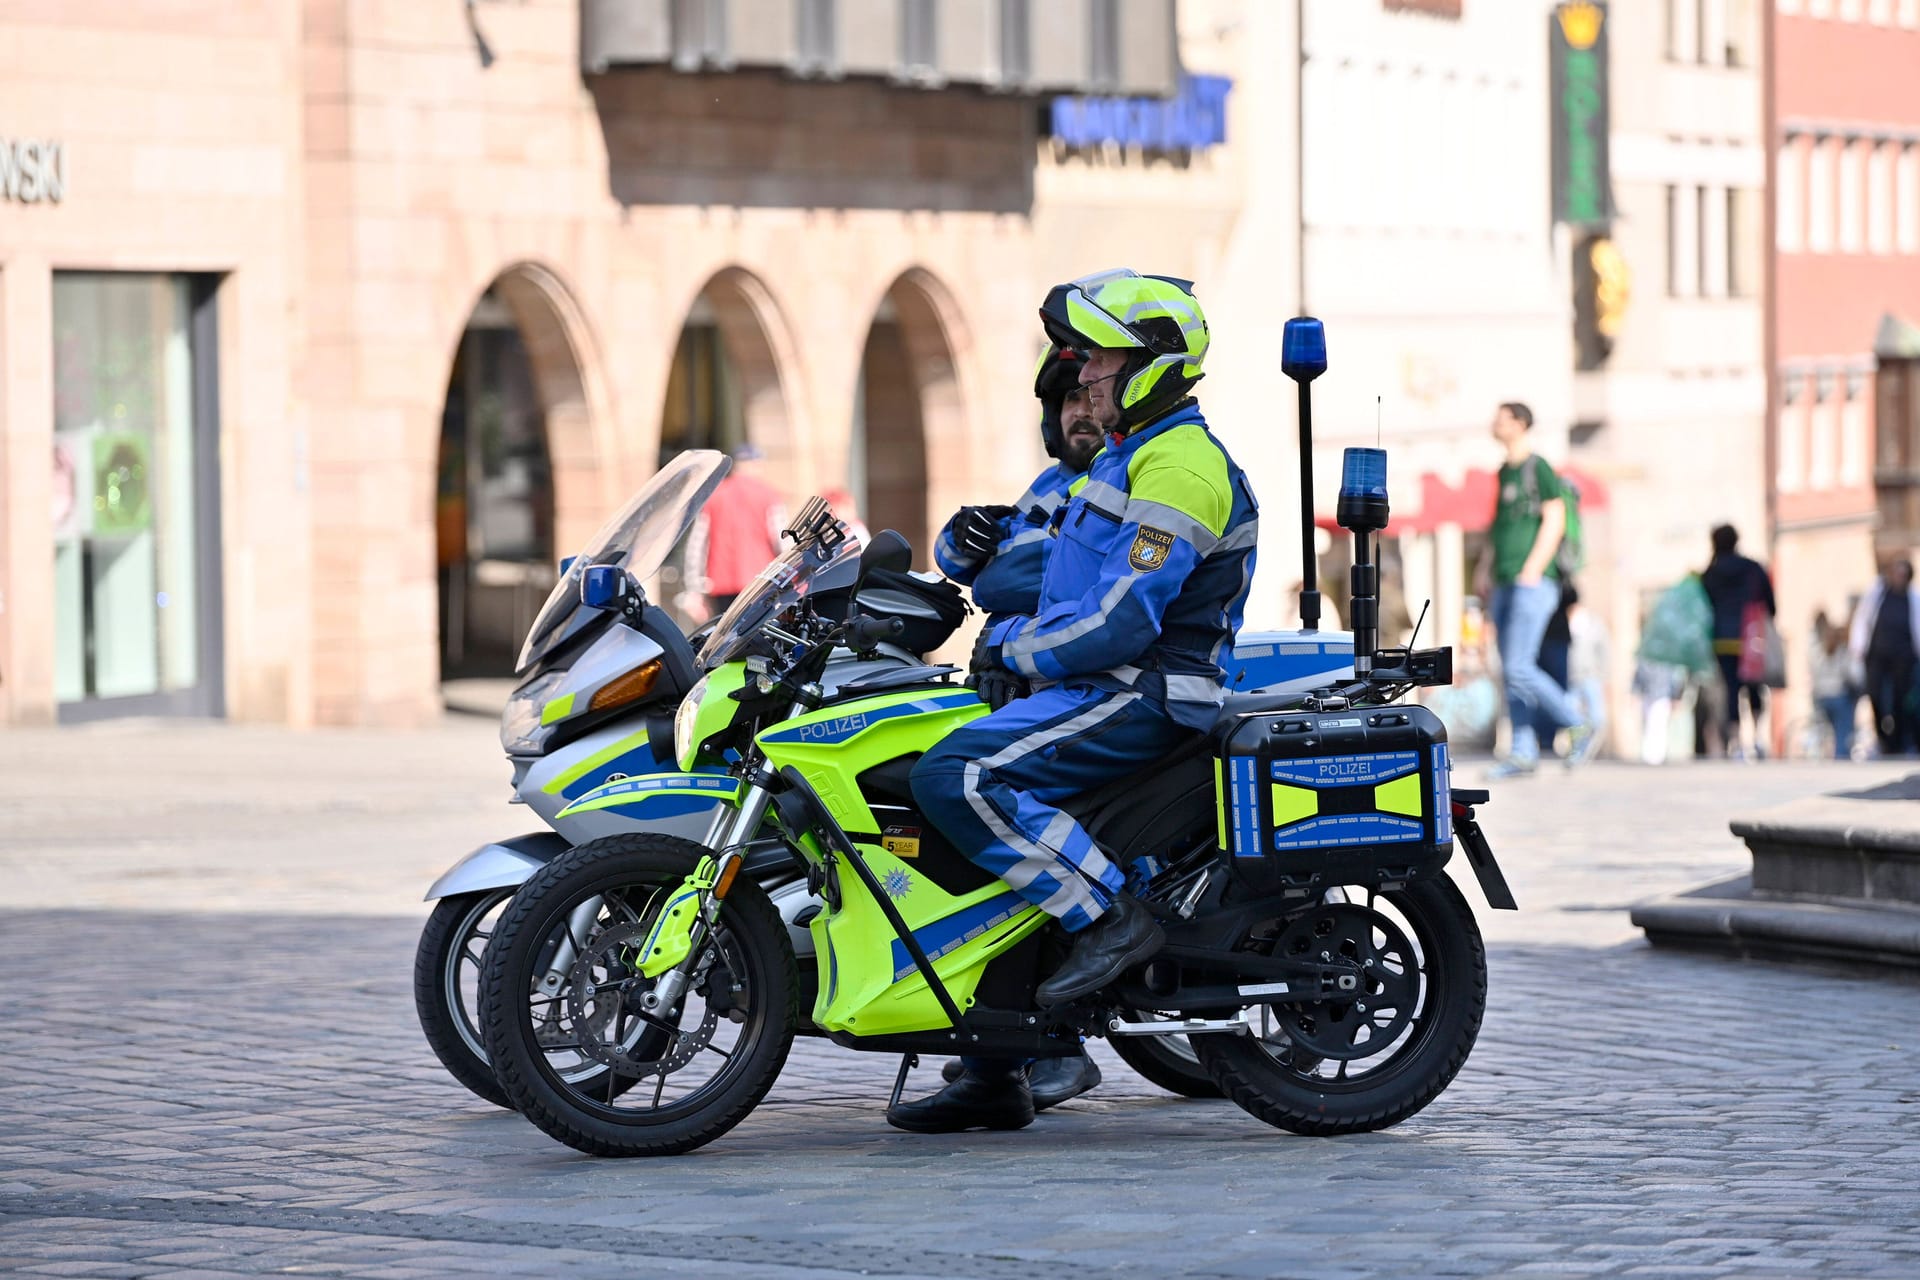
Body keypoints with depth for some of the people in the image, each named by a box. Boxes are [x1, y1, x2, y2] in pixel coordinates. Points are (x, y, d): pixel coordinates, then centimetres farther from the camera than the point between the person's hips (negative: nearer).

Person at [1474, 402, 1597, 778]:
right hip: (1506, 587, 9)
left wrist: (1533, 570, -19)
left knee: (1519, 668, -15)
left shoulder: (1538, 469, -7)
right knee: (1510, 673, 4)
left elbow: (1555, 520, -14)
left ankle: (1580, 730, -4)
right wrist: (1485, 568, 17)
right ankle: (1523, 753, 6)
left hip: (1533, 586, -9)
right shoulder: (1505, 472, 18)